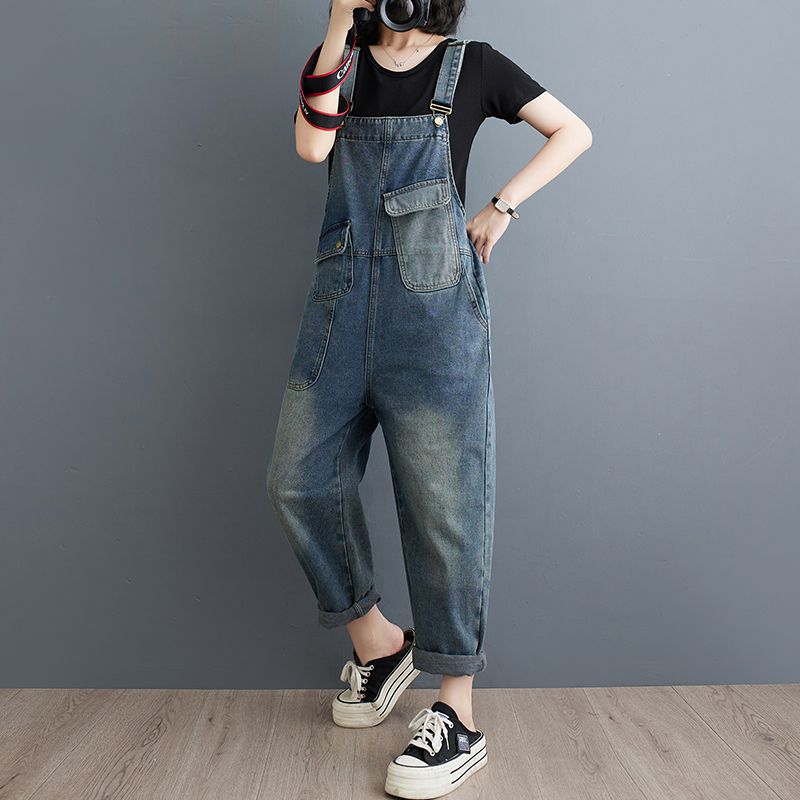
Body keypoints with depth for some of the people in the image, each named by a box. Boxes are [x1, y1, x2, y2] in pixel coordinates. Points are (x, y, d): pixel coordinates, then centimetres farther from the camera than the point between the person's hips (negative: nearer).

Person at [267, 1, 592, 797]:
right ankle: (378, 640, 21)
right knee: (300, 479, -1)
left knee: (442, 497, -7)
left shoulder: (471, 65, 9)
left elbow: (573, 132, 12)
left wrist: (501, 207, 1)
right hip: (343, 291, 4)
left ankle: (457, 715, 2)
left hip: (434, 296, -4)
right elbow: (311, 146, -2)